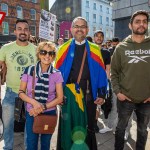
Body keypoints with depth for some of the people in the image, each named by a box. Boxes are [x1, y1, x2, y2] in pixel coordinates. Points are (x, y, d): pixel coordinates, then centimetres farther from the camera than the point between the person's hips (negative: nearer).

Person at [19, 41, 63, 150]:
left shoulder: (57, 74, -9)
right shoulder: (29, 70, -7)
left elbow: (60, 98, -7)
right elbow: (21, 93, -3)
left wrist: (44, 107, -18)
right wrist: (34, 102, -20)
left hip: (50, 113, 0)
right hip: (31, 113, 0)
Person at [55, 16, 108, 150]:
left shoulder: (95, 49, 2)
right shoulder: (64, 49, -1)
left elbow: (101, 74, 1)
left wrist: (102, 94, -3)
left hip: (89, 94, 1)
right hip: (68, 94, 0)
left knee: (88, 126, 17)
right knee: (68, 126, 16)